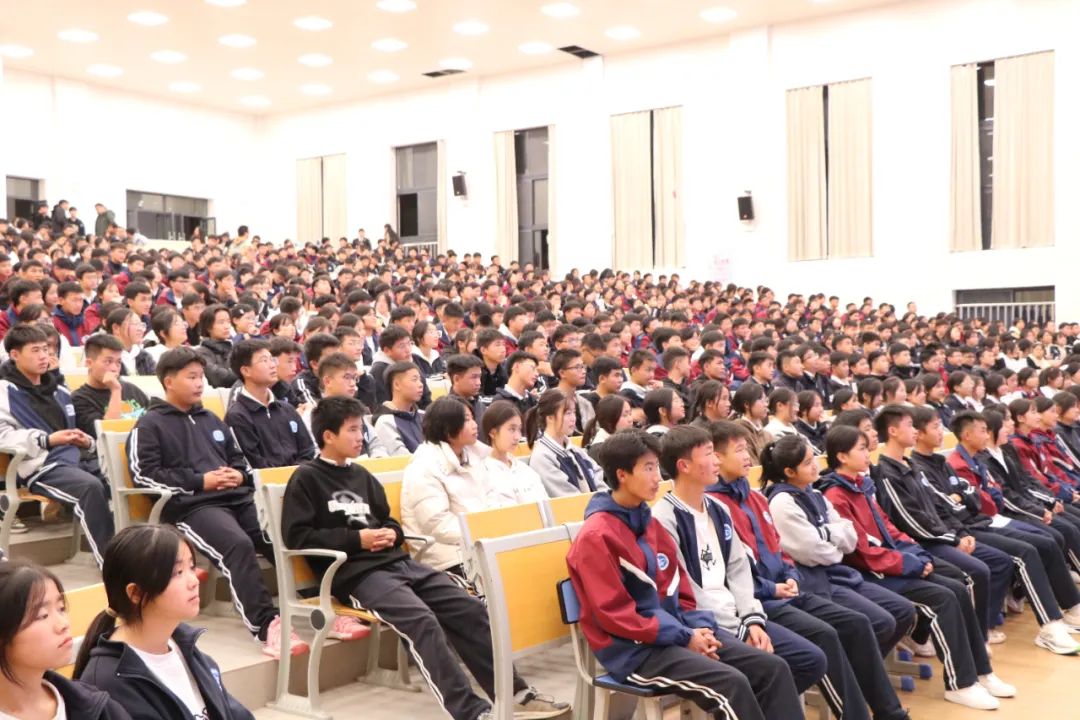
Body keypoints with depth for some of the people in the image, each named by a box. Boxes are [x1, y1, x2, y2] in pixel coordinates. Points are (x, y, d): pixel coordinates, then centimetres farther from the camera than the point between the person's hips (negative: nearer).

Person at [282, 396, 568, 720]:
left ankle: (515, 692, -6)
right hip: (356, 573, -7)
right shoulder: (306, 478, 1)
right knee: (421, 619, -31)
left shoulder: (361, 475, 21)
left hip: (398, 562, 7)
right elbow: (296, 535, -8)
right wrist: (357, 539, -12)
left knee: (470, 609, -9)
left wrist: (391, 533, 5)